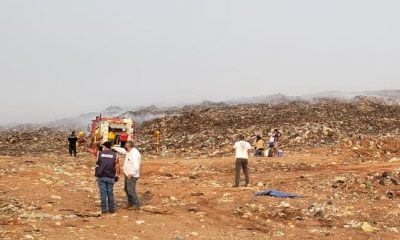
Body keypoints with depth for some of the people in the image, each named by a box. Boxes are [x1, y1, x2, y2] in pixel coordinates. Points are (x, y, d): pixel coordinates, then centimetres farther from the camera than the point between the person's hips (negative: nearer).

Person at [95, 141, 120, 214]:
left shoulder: (99, 153, -2)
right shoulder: (115, 155, -1)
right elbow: (117, 166, 1)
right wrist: (117, 176, 12)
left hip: (101, 176, -1)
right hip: (110, 177, 1)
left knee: (103, 192, 4)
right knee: (110, 193, 10)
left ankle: (104, 209, 6)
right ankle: (111, 209, 15)